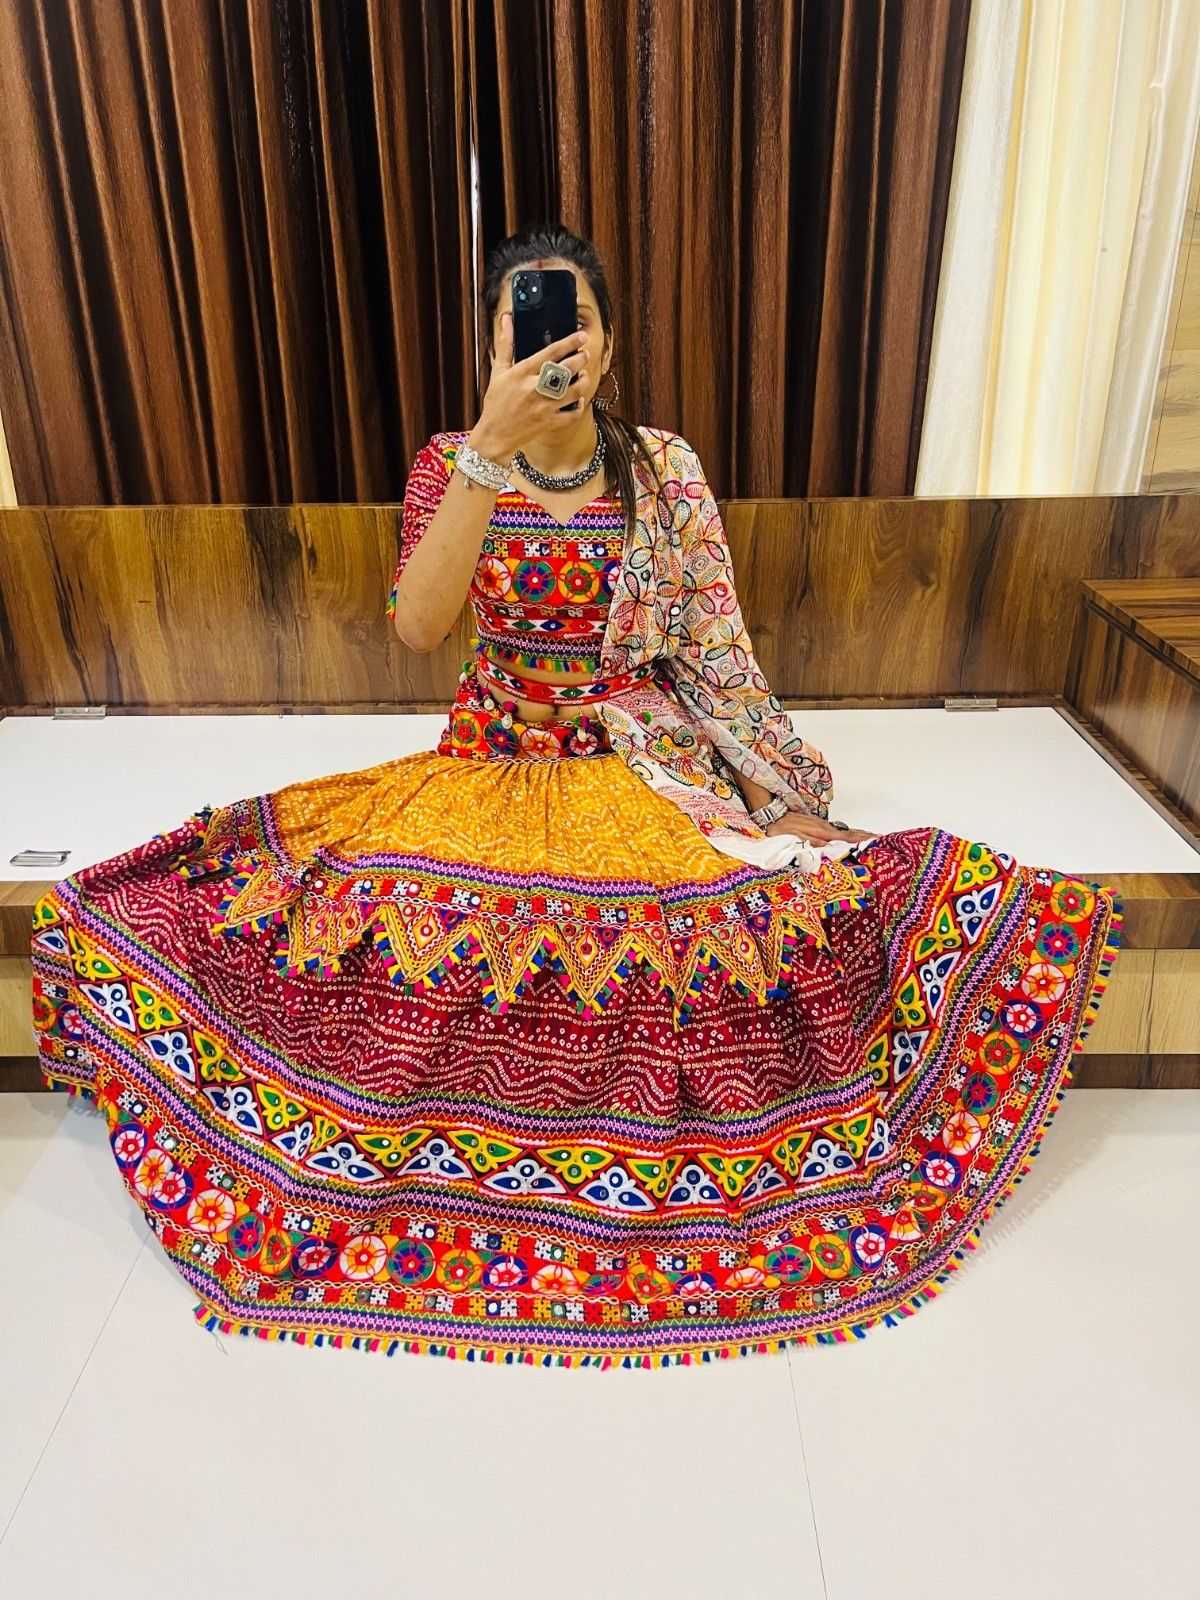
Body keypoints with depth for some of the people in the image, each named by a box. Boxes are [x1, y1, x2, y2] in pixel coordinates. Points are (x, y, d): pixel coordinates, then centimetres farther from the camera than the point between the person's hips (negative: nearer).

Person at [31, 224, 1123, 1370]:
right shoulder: (452, 463, 1)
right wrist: (491, 445, -25)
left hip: (648, 761, 0)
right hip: (494, 759, 1)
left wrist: (773, 794, -8)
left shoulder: (663, 466, 2)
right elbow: (418, 627, -18)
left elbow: (718, 651, 2)